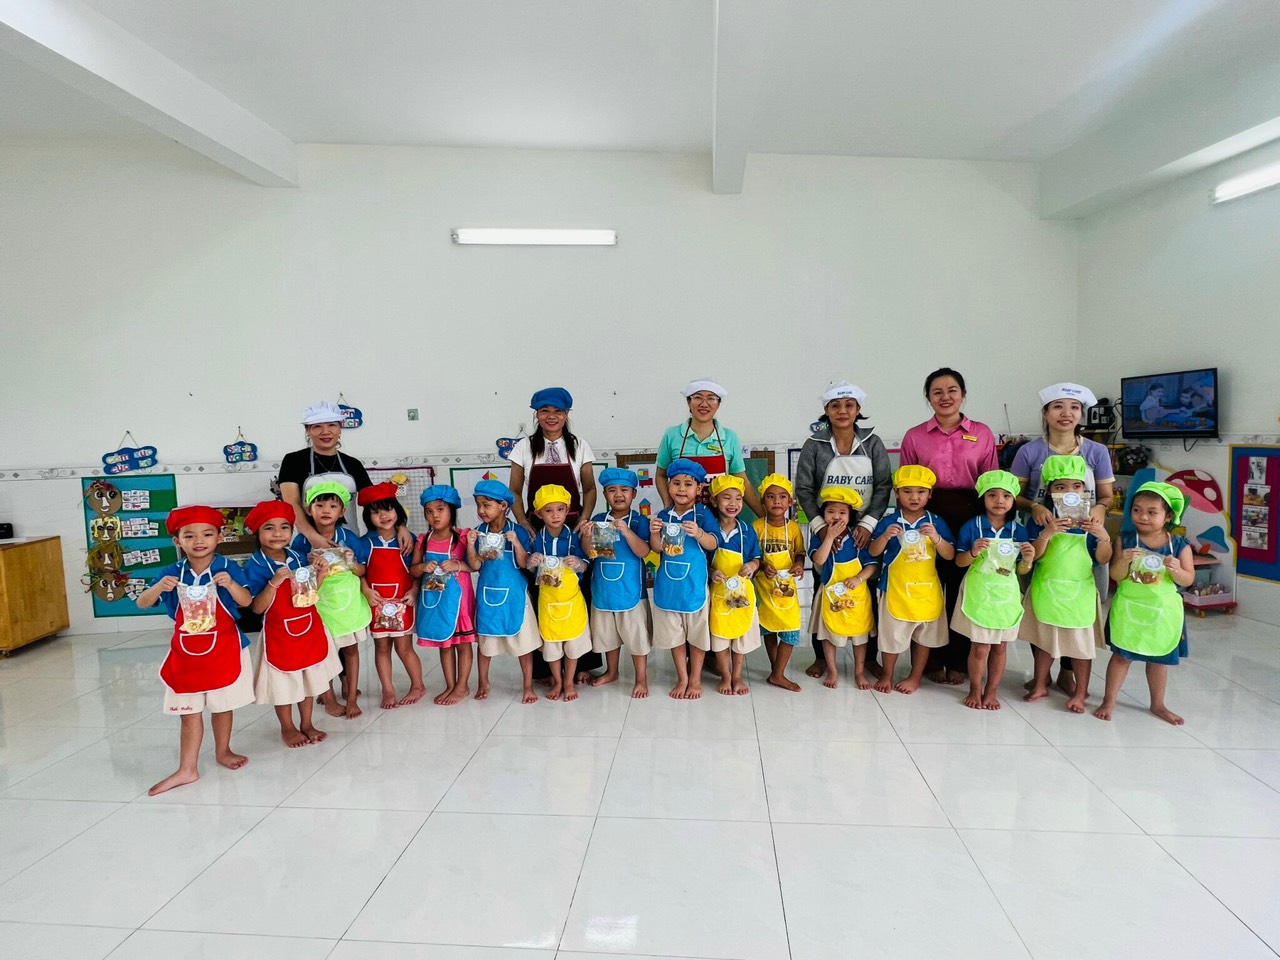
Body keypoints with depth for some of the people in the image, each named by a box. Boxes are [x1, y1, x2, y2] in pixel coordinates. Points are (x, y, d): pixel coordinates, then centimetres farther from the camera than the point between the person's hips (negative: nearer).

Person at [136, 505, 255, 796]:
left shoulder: (227, 568, -9)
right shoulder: (172, 573, -3)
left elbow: (246, 602, -14)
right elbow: (142, 603, -4)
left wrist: (230, 584, -32)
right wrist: (159, 587, -24)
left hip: (224, 650, -1)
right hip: (186, 652, 2)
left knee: (222, 706, 15)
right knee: (188, 712, 9)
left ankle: (223, 751, 36)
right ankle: (187, 769, 18)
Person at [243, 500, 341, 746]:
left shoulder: (297, 557, -1)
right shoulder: (255, 566, -15)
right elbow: (258, 608, -18)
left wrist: (319, 575, -8)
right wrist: (274, 583, -32)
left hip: (310, 630, 5)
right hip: (280, 635, -5)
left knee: (310, 679, 17)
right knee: (283, 684, 12)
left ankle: (306, 724, 35)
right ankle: (287, 728, 33)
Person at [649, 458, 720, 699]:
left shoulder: (703, 514, -6)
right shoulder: (663, 515, 2)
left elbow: (712, 544, -16)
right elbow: (657, 548, 0)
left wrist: (699, 533, -36)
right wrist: (654, 533, -21)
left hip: (694, 583, -2)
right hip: (668, 584, 3)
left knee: (697, 633, 10)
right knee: (674, 634, 13)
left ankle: (695, 679, 28)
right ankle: (682, 678, 29)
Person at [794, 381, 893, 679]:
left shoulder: (873, 444, 2)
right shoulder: (814, 446, -2)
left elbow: (883, 486, -2)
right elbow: (803, 490, -3)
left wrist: (868, 524, -12)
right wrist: (820, 525, -13)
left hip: (864, 530, 1)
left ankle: (870, 656, 22)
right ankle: (820, 655, 19)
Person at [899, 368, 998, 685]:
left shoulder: (983, 434, 5)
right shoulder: (914, 436, 3)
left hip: (969, 520, 1)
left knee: (962, 592, 7)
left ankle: (958, 661, 21)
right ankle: (933, 660, 19)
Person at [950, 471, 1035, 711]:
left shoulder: (1019, 531, 0)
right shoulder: (972, 527, -8)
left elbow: (1021, 570, 5)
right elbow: (959, 562, -5)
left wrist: (1028, 560, -16)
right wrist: (973, 552, -24)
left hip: (1006, 595, 3)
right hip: (979, 594, -2)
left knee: (1000, 647, 12)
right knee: (980, 647, 2)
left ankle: (991, 691, 28)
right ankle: (975, 690, 22)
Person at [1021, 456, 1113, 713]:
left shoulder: (1090, 520, -4)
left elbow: (1102, 559, -6)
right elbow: (1034, 555, -12)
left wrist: (1103, 536, -24)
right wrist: (1046, 533, -29)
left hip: (1079, 590, 0)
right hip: (1046, 588, 0)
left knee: (1081, 642, 8)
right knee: (1043, 638, 14)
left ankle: (1080, 692, 23)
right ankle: (1040, 685, 30)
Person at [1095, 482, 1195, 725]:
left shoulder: (1179, 545, -6)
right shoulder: (1126, 540, -8)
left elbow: (1188, 580, -5)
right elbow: (1116, 576, -9)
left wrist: (1176, 570, -25)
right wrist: (1123, 561, -29)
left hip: (1163, 611, 1)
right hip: (1129, 608, -1)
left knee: (1159, 658, 16)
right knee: (1121, 655, 7)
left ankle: (1158, 705, 34)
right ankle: (1109, 701, 19)